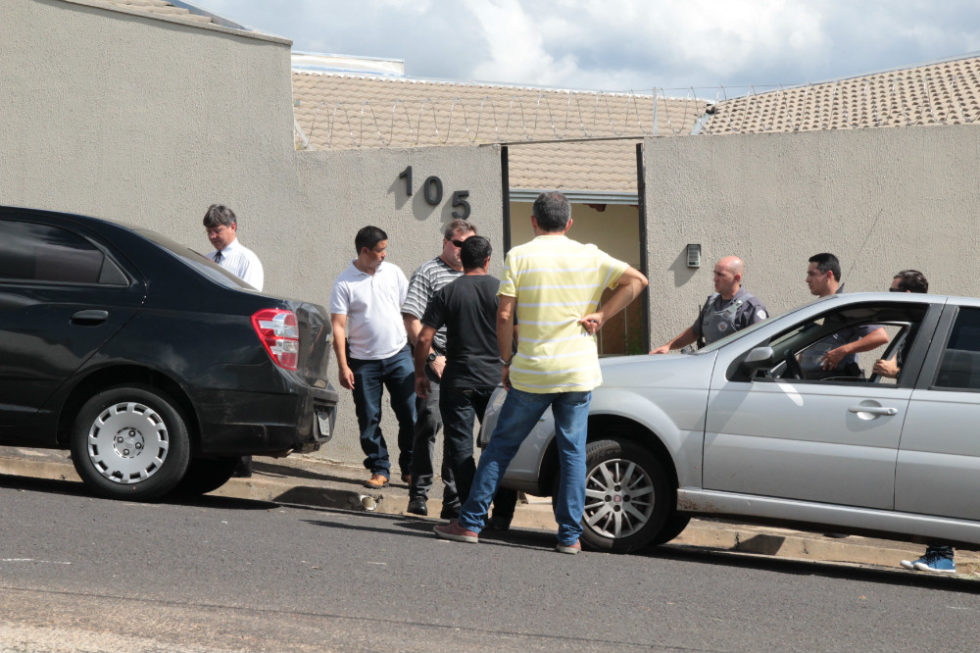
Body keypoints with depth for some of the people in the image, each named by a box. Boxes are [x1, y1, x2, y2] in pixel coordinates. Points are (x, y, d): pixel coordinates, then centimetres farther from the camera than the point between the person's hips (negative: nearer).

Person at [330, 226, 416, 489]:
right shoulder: (345, 283, -5)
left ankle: (411, 468, 14)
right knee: (369, 420, 2)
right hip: (364, 361, -2)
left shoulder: (393, 272, 5)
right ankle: (379, 469, 14)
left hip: (399, 355, 2)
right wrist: (343, 366, -13)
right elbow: (338, 326, -7)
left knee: (410, 415, 0)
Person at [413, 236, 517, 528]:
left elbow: (424, 339, -5)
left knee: (460, 446, 3)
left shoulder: (447, 293, -2)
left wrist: (420, 374, 6)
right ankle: (502, 514, 8)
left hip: (458, 381, -1)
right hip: (496, 380, 1)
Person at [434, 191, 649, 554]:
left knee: (501, 445, 9)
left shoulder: (519, 257, -3)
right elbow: (637, 280, 1)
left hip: (532, 373, -1)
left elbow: (504, 315, -7)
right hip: (579, 372, 1)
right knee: (573, 451, 7)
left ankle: (470, 523, 12)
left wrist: (506, 362, 4)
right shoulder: (590, 257, 3)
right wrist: (601, 315, 0)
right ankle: (570, 535, 4)